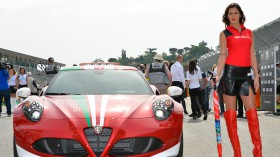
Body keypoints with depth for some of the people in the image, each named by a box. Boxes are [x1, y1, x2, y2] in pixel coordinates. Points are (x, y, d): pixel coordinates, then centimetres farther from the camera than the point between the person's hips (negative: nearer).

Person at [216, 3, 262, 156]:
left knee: (252, 111, -3)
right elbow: (222, 55, 0)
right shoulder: (225, 33, 5)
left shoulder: (249, 33, 15)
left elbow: (252, 55, 13)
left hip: (245, 73, 3)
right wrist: (217, 76, -10)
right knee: (231, 111, -2)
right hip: (230, 72, -3)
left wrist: (256, 76, 6)